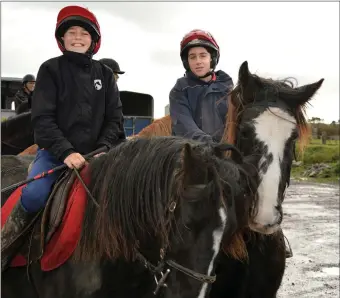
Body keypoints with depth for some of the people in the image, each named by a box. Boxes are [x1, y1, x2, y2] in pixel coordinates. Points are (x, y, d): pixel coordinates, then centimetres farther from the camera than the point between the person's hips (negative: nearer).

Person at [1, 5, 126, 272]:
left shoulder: (105, 74, 10)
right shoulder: (51, 69, 1)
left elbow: (115, 118, 7)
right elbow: (42, 118, -7)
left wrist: (103, 150, -10)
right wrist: (66, 152, -20)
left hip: (95, 154, 4)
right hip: (55, 152, -3)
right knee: (33, 196, -27)